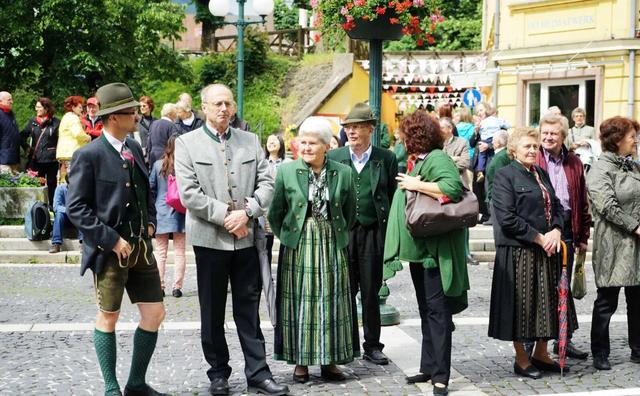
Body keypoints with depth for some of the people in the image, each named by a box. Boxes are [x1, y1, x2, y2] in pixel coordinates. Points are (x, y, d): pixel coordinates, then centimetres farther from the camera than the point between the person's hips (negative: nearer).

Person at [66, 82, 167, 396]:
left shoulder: (134, 147, 7)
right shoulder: (88, 156, -13)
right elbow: (76, 208, -14)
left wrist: (150, 221, 8)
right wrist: (111, 240, -17)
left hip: (141, 245, 7)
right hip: (110, 250, -6)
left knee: (154, 314, 7)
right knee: (108, 318, 7)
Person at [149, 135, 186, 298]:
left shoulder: (158, 165, -4)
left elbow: (151, 188, 1)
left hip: (161, 213, 1)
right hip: (180, 213, -1)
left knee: (161, 252, 10)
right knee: (179, 251, 7)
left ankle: (159, 286, 8)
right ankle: (177, 287, 5)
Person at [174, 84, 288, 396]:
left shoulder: (251, 141, 9)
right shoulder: (187, 143, 0)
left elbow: (266, 183, 4)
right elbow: (189, 193, -9)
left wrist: (246, 212, -13)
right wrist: (226, 217, -13)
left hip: (246, 237, 2)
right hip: (210, 238, -2)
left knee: (249, 310, 6)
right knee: (212, 312, 8)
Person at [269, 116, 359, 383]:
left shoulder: (343, 173, 0)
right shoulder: (286, 172, -3)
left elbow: (350, 213, 10)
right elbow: (275, 213, 3)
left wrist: (338, 235, 9)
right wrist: (287, 237, 4)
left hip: (332, 246, 1)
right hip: (298, 246, -1)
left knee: (331, 301, 6)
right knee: (299, 301, 3)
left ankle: (329, 360, 16)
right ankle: (300, 361, 13)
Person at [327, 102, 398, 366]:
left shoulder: (386, 159, 3)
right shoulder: (334, 158, 5)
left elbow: (394, 198, 5)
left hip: (373, 233, 0)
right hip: (342, 233, 1)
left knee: (371, 292, 6)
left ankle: (372, 345, 17)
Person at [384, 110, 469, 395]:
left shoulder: (437, 159, -14)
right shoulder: (416, 161, 14)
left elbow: (452, 189, -30)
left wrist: (416, 185, -22)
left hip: (436, 248, -10)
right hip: (418, 247, 10)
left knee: (437, 310, -7)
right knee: (426, 310, 15)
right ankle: (429, 367, 23)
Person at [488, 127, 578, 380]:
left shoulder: (541, 174, 15)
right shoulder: (505, 176, -8)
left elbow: (556, 206, 15)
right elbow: (506, 218, -16)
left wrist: (556, 231, -6)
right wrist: (539, 238, -16)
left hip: (547, 249, 7)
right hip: (518, 251, -7)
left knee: (548, 301, 11)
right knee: (522, 302, 1)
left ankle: (541, 354, 25)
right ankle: (521, 359, 14)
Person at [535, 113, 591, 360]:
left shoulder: (573, 163, 10)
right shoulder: (532, 160, -3)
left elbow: (582, 202, 13)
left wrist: (582, 236, 10)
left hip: (566, 230, 4)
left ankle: (563, 339, 23)